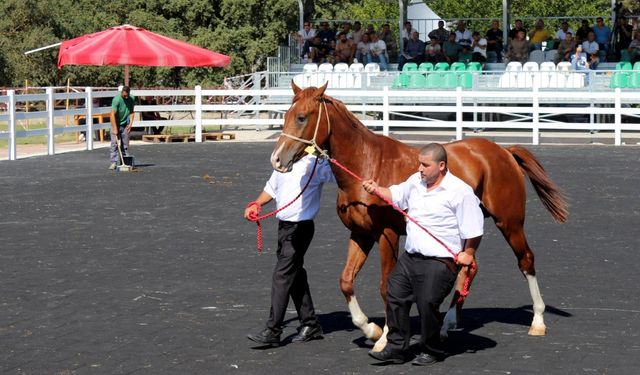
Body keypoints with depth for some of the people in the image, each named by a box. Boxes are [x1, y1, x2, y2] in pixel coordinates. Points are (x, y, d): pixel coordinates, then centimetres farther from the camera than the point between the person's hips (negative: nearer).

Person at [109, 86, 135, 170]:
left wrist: (130, 123, -6)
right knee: (114, 143, -10)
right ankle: (114, 162, -11)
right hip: (116, 124, -4)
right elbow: (113, 114, -23)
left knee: (125, 144, 3)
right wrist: (115, 129, -27)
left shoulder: (132, 99, -5)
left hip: (125, 125, 4)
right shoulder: (116, 99, -21)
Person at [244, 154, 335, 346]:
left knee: (282, 276, -11)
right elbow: (272, 187, 23)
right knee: (295, 275, 14)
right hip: (284, 226, 8)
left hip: (300, 227, -8)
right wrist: (256, 204, 11)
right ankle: (310, 325, 24)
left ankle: (272, 331, -8)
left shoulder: (316, 163, -12)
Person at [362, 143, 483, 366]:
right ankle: (396, 348, 19)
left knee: (427, 304, -7)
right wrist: (376, 190, 9)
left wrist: (468, 254, -10)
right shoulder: (416, 181, 8)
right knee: (395, 298, 9)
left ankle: (431, 352, 12)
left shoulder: (459, 191, -13)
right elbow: (395, 195, 25)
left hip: (439, 262, -8)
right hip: (410, 257, 8)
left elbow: (473, 229, -11)